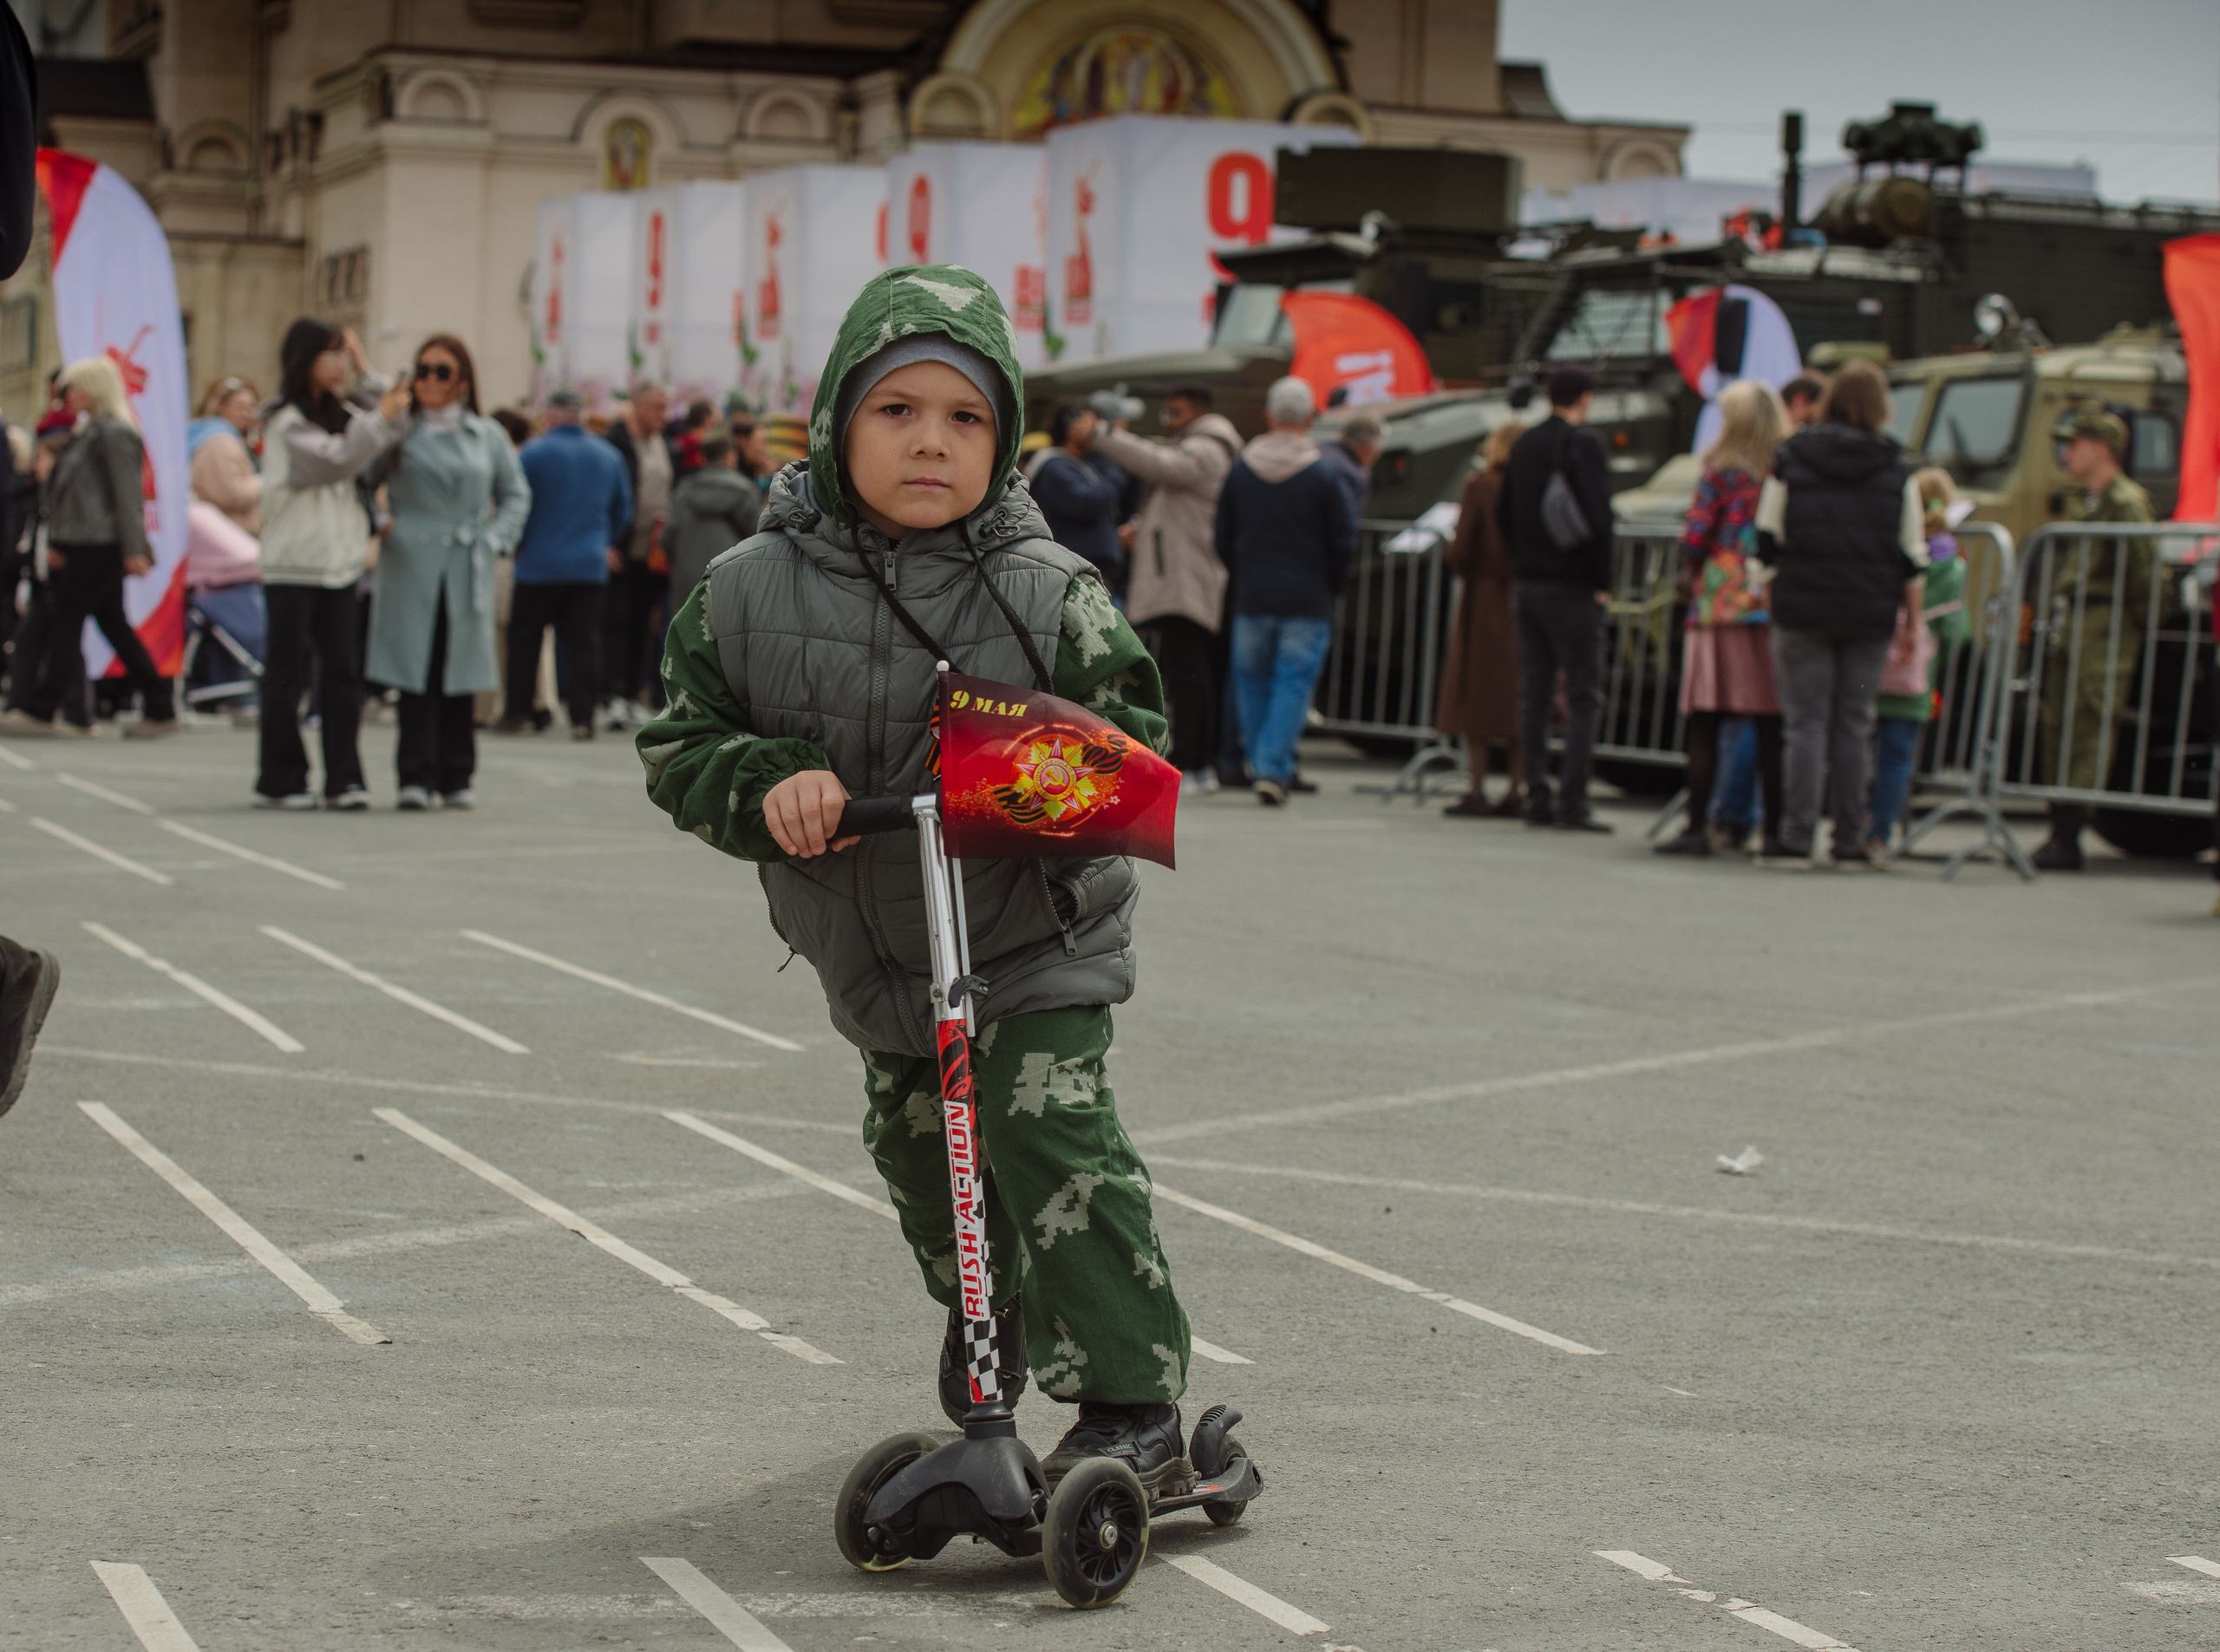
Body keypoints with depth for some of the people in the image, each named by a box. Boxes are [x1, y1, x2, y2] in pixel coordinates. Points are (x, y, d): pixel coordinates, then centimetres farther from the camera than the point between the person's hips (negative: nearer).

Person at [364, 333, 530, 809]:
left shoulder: (488, 436, 11)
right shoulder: (397, 433, 5)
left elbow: (516, 493, 18)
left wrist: (495, 538, 6)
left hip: (466, 572, 2)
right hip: (410, 568, -2)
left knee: (459, 675, 3)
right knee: (415, 671, -6)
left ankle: (457, 778, 10)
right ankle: (416, 776, -4)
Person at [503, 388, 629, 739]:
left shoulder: (534, 451, -7)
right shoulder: (607, 455, 7)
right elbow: (623, 509, 15)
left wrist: (515, 548, 9)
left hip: (540, 563, -3)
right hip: (591, 565, 3)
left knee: (524, 638, 8)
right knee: (584, 643, 3)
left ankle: (518, 712, 9)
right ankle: (583, 717, -2)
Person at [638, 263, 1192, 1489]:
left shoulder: (1049, 592, -13)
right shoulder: (752, 592, -9)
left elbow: (1132, 727, -7)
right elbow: (682, 742, -4)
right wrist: (767, 785, -25)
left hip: (1035, 936, -4)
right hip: (870, 950, 4)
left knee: (1051, 1134, -19)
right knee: (916, 1149, 20)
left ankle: (1131, 1402, -11)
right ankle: (986, 1307, 52)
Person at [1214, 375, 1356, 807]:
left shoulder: (1239, 471, 2)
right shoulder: (1322, 476, -7)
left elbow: (1222, 539, 8)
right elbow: (1344, 545, -4)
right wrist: (1328, 589, 12)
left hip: (1252, 598, 3)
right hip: (1307, 602, -2)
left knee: (1251, 678, 15)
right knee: (1294, 682, 0)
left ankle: (1260, 763, 19)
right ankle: (1274, 768, -9)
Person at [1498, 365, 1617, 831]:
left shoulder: (1524, 445, 11)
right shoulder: (1582, 444, -12)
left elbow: (1504, 513, 15)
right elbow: (1597, 517, -17)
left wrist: (1523, 562, 16)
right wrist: (1602, 582, -9)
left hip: (1529, 583, 7)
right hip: (1573, 587, -7)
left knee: (1533, 696, 8)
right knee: (1583, 696, -4)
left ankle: (1537, 798, 8)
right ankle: (1572, 801, -10)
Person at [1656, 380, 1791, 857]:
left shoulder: (1721, 473, -4)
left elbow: (1693, 540, -5)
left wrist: (1691, 569, 15)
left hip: (1720, 607, -3)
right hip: (1775, 611, 3)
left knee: (1704, 725, 0)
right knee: (1771, 728, 5)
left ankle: (1697, 827, -2)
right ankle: (1774, 827, 6)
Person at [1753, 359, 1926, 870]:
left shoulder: (1792, 460, 0)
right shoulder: (1895, 470, 2)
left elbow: (1766, 541, 2)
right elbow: (1912, 559, 4)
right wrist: (1913, 621, 11)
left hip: (1803, 610, -1)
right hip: (1870, 616, 1)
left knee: (1806, 723, 2)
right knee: (1853, 725, 6)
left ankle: (1796, 838, -3)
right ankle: (1850, 843, 8)